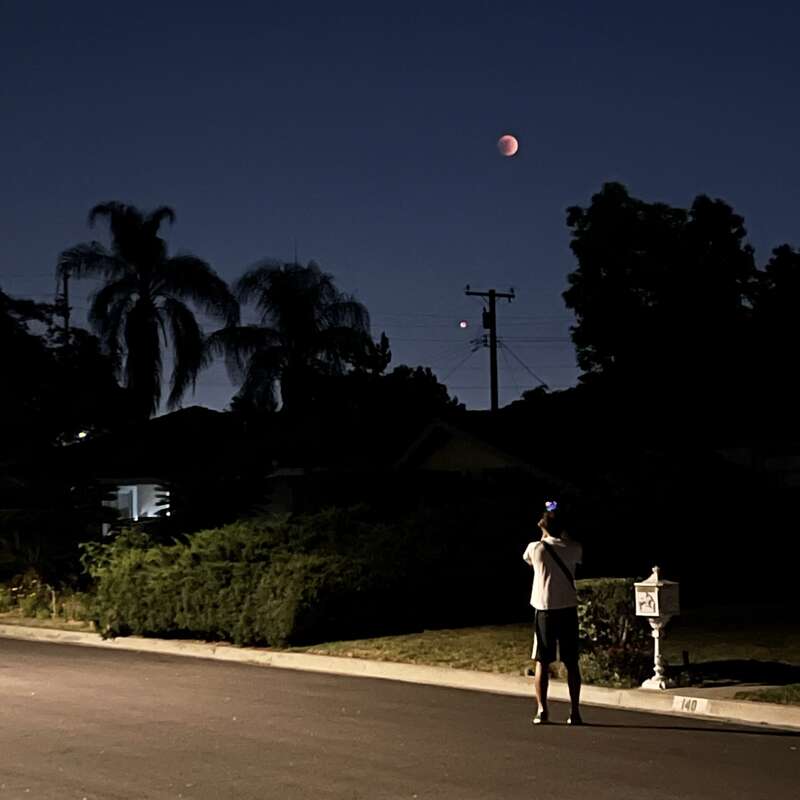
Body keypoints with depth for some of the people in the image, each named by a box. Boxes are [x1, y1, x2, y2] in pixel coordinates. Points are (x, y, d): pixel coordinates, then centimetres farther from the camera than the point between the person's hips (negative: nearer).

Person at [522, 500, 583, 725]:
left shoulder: (536, 548, -4)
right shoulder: (573, 549, -1)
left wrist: (544, 535, 22)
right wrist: (562, 534, 23)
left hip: (544, 610, -1)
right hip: (568, 609, 1)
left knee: (542, 662, 6)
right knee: (571, 663, 5)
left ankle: (542, 710, 2)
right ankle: (574, 712, 4)